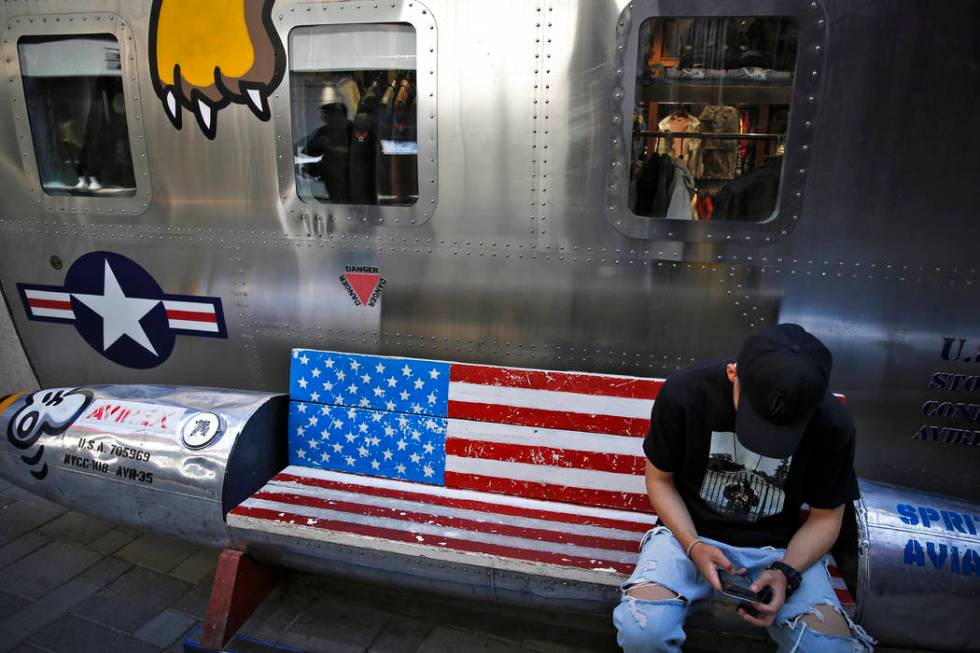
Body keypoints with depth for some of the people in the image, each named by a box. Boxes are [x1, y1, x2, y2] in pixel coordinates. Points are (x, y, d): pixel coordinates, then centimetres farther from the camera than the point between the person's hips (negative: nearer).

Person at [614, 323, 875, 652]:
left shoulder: (832, 424, -14)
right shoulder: (683, 392, -18)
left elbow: (826, 517, 0)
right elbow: (660, 478, -3)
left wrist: (786, 572, -17)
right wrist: (693, 546, -17)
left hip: (778, 546, 2)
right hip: (690, 531, -1)